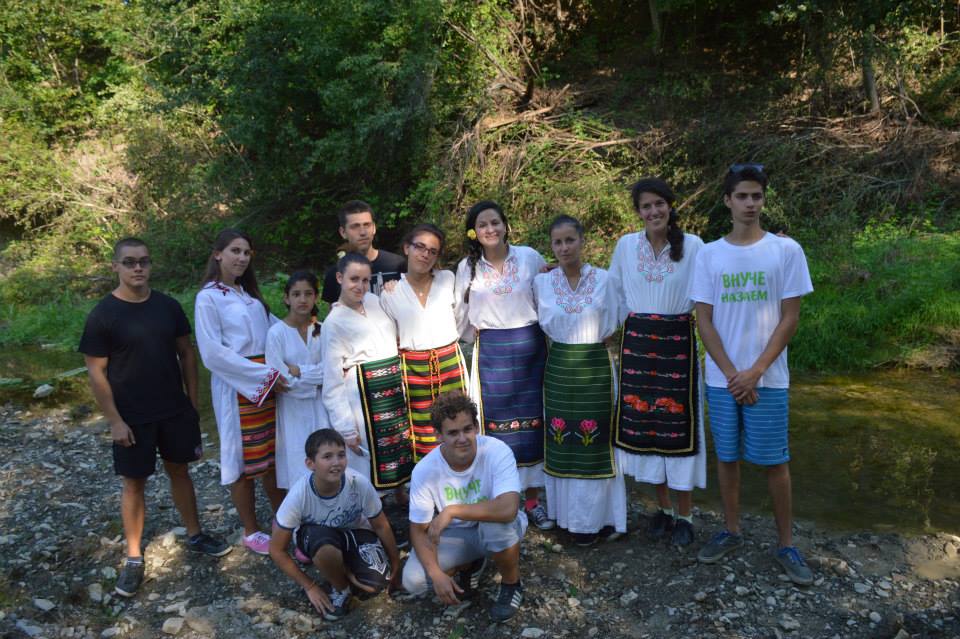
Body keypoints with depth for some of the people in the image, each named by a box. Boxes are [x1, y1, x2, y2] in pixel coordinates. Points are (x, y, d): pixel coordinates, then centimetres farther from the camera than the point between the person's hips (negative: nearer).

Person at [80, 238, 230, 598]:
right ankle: (134, 557, 20)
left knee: (179, 470, 16)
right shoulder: (103, 315, -12)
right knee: (134, 483, 7)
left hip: (175, 410, 4)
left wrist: (192, 401, 5)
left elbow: (186, 354, 7)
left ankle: (194, 535, 32)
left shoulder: (168, 306, 0)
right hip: (133, 417, -3)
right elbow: (96, 371, -10)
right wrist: (114, 420, -12)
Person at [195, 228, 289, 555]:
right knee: (244, 460, 5)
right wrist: (264, 375, -18)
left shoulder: (249, 294, 13)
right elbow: (212, 353, -15)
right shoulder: (208, 298, -8)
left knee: (274, 455, 12)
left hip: (270, 384, 6)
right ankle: (251, 532, 21)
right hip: (237, 388, -6)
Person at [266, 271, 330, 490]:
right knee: (298, 467, 3)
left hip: (320, 407, 3)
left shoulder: (322, 330, 0)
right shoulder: (276, 333, -10)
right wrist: (316, 380, -7)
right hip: (293, 409, -3)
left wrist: (299, 371, -14)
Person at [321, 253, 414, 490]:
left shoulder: (375, 301, 7)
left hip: (394, 383, 6)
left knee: (401, 445, 16)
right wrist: (346, 428, -11)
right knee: (370, 452, 3)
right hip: (364, 390, -6)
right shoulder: (334, 322, -8)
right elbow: (333, 382, -9)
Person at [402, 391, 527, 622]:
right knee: (413, 581, -19)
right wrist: (436, 573, -27)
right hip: (455, 534, 2)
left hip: (494, 526, -2)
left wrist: (452, 510, -40)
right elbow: (418, 530, -13)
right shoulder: (425, 470, -21)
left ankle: (512, 583, -4)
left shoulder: (497, 452, -29)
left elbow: (508, 509, -43)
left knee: (498, 522, -38)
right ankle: (470, 565, 13)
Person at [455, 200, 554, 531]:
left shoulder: (529, 257, -2)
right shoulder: (467, 267, 2)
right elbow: (463, 317, 14)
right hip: (490, 352, 0)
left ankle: (532, 499, 16)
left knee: (532, 422, 5)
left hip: (529, 347, 0)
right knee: (495, 425, 2)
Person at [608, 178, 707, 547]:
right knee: (643, 422, 7)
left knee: (679, 422, 1)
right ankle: (662, 508, 24)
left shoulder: (692, 245, -4)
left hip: (677, 341, -2)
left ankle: (684, 516, 16)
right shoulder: (626, 245, 4)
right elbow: (615, 294, 15)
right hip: (637, 342, 3)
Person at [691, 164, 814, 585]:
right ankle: (731, 531, 27)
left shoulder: (786, 250, -3)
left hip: (767, 379, -2)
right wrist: (731, 373, -7)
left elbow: (790, 318, -4)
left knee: (774, 462, 3)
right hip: (721, 378, 2)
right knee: (727, 457, 11)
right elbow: (704, 321, 1)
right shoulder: (709, 254, 2)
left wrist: (755, 371, -10)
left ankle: (786, 545, 18)